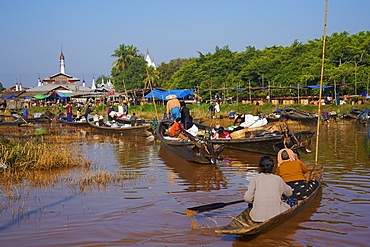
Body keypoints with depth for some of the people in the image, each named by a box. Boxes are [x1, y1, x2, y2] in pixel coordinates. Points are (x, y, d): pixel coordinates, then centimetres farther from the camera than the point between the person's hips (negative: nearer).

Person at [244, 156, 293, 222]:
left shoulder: (255, 178, -4)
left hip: (258, 216, -1)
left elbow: (247, 198, -12)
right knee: (286, 207, 30)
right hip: (275, 216, 1)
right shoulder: (278, 179, 0)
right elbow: (289, 193, 17)